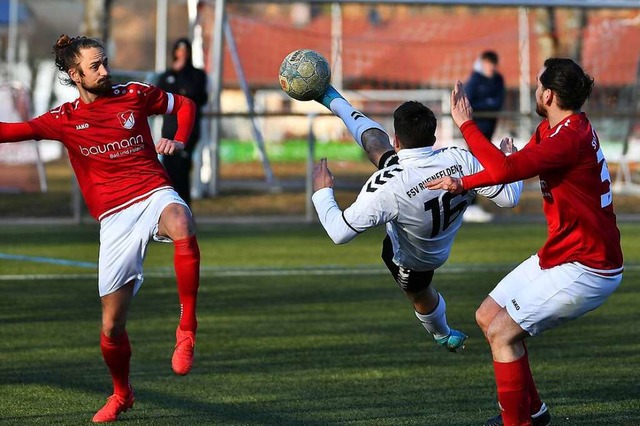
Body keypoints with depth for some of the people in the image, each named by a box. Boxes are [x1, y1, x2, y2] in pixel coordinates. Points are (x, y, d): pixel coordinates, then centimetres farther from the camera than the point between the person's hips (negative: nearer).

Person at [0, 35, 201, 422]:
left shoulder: (134, 95, 6)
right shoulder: (65, 119, 7)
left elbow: (184, 105, 18)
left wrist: (179, 142, 1)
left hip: (154, 195, -1)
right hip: (114, 219, 1)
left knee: (181, 222, -42)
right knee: (112, 324, 3)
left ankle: (187, 329, -31)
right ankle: (121, 394, 32)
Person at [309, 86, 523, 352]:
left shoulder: (386, 187, -49)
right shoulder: (461, 160, -37)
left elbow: (339, 232, -42)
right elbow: (509, 197, -26)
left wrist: (322, 192, -24)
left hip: (410, 257, -3)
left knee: (420, 293, 33)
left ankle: (444, 337, 65)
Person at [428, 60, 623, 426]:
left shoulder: (571, 138, -26)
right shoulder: (550, 130, 6)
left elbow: (505, 169, -32)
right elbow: (512, 167, 15)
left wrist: (466, 124, -22)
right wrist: (463, 184, 1)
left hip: (586, 269, -10)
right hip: (560, 256, 10)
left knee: (502, 333, -10)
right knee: (488, 317, 15)